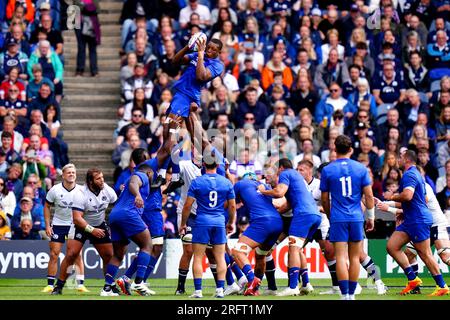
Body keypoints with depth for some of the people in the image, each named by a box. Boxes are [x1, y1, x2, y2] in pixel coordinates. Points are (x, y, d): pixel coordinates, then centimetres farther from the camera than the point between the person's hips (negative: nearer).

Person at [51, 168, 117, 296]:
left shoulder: (107, 191, -12)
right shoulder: (80, 194, -25)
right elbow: (77, 218, -28)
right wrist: (92, 230, -35)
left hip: (100, 226, 4)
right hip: (81, 226, -4)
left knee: (109, 255, -1)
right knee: (71, 254, -16)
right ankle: (59, 286, -7)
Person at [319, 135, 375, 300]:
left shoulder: (327, 170, 0)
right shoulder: (361, 168, 2)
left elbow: (324, 199, 5)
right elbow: (369, 195, 1)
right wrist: (371, 217, 11)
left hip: (338, 218, -1)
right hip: (356, 218, 1)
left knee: (341, 257, -4)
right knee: (354, 257, 8)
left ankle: (345, 294, -12)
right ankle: (351, 294, 10)